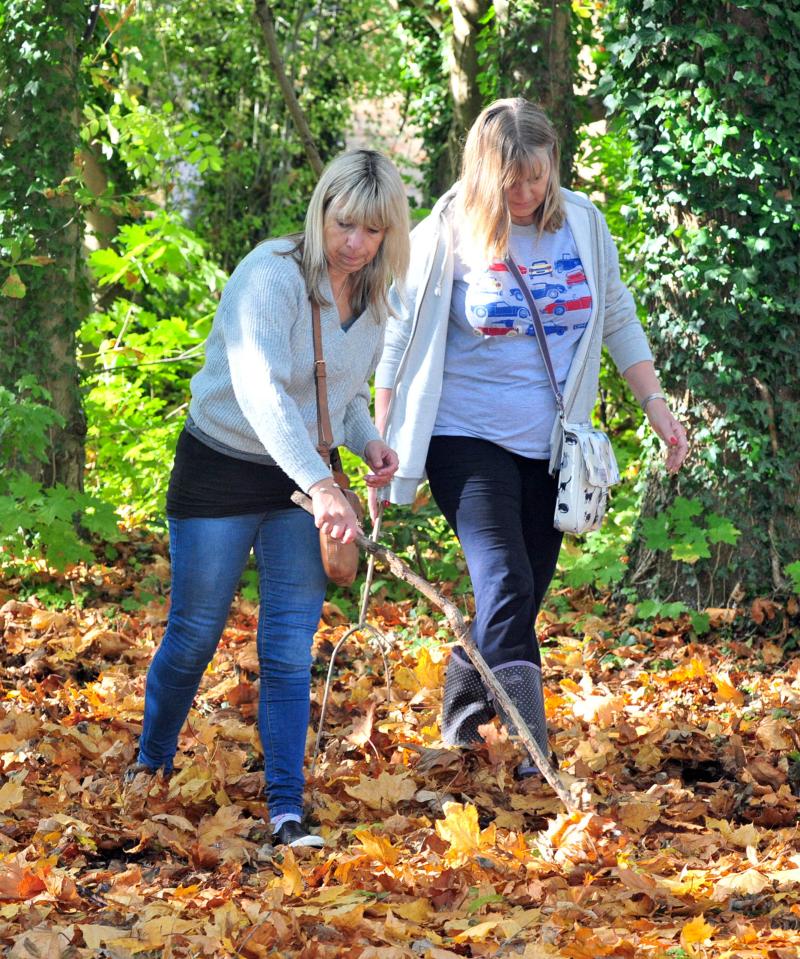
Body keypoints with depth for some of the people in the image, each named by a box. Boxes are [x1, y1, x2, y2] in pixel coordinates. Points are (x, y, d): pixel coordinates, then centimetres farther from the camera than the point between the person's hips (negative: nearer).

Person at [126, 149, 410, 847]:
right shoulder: (272, 276, -23)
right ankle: (151, 764, 31)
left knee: (293, 643, -4)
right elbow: (261, 391, -36)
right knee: (196, 633, 6)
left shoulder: (372, 298, 1)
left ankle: (287, 807, -1)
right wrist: (322, 485, -46)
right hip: (222, 469, -5)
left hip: (302, 480, 5)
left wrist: (369, 442, -5)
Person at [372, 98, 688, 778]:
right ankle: (532, 750, -25)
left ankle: (461, 729, 28)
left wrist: (656, 405, 8)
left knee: (522, 598, 9)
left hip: (551, 444, 4)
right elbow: (401, 343, -3)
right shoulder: (447, 235, -9)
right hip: (468, 437, -4)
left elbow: (618, 319, 14)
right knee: (505, 584, -19)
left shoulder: (583, 223, 1)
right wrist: (384, 452, -4)